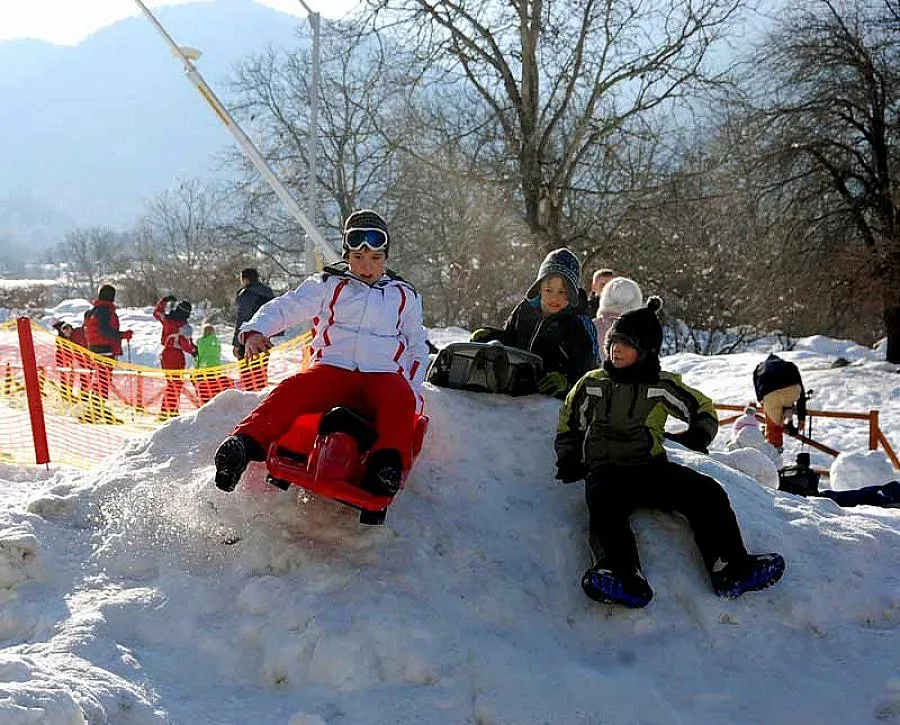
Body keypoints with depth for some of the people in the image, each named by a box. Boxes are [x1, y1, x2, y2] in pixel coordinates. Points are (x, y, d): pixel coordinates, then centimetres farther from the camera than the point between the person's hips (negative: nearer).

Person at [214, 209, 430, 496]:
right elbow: (286, 307, 5)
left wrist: (414, 392, 12)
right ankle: (246, 443, -51)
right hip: (332, 368, -1)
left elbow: (417, 349, 27)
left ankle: (389, 465, -55)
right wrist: (255, 330, -17)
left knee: (401, 399, -37)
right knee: (293, 389, -34)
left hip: (383, 376, 1)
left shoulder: (405, 295, 20)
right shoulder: (328, 285, 15)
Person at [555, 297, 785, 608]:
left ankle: (730, 569, -25)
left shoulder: (662, 385, 11)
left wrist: (697, 436, 1)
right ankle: (621, 574, -53)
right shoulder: (591, 385, 13)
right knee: (603, 503, -37)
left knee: (706, 491, -22)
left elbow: (703, 409, 21)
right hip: (606, 470, -1)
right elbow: (568, 430, 21)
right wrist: (568, 461, 4)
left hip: (651, 469, 2)